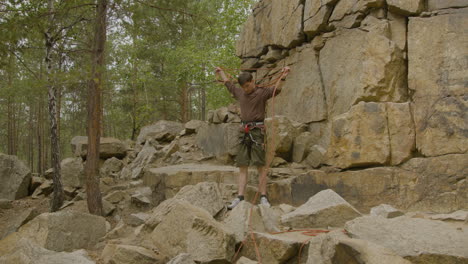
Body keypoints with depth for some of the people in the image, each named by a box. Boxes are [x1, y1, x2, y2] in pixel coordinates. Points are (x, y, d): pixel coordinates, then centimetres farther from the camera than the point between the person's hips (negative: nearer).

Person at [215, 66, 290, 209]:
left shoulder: (262, 92, -1)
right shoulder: (240, 93, 16)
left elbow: (276, 89, -17)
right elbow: (228, 84, 33)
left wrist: (283, 76, -33)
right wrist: (221, 72, 46)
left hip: (257, 130, -5)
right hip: (244, 132, 6)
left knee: (260, 165, -6)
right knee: (242, 166, 2)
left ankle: (263, 197, -3)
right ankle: (239, 197, 1)